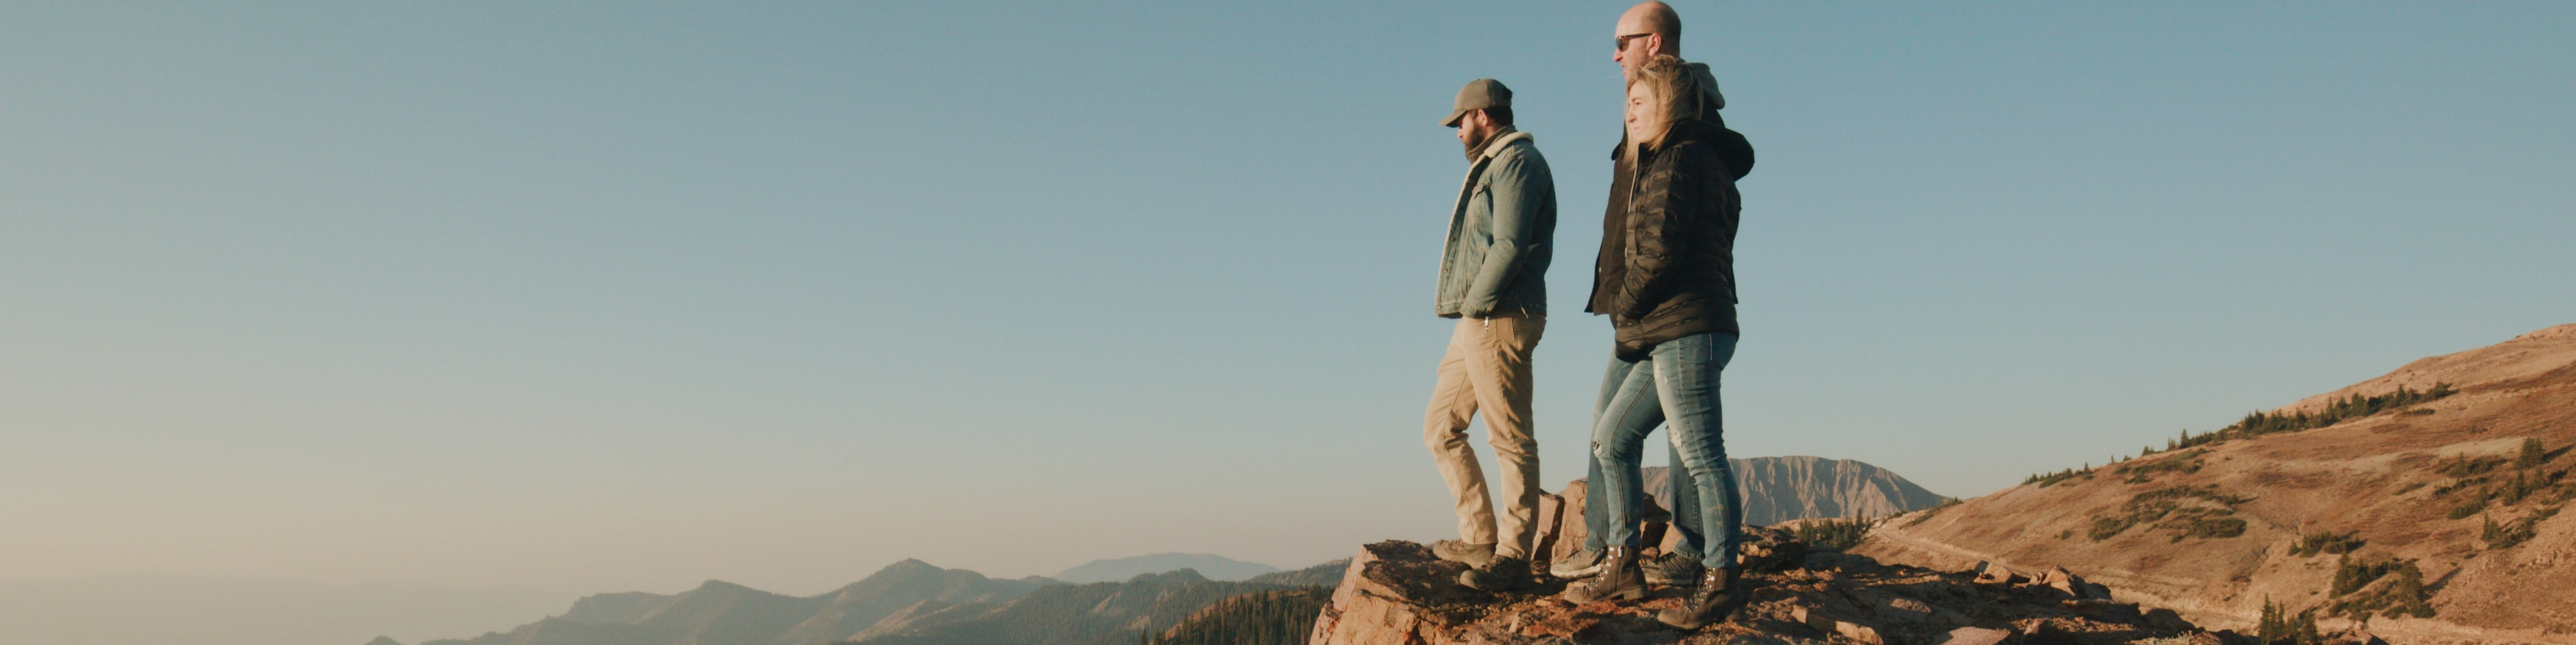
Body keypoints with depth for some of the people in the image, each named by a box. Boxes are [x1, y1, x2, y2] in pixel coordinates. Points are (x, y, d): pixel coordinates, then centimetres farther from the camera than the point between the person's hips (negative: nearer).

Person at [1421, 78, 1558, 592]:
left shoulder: (1516, 160, -8)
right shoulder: (1493, 164, 24)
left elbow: (1511, 245, -19)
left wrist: (1474, 302, -13)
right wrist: (1466, 308, 10)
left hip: (1501, 320, -11)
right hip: (1476, 323, 11)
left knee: (1511, 439, -7)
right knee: (1440, 428, 12)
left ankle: (1514, 557, -2)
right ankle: (1481, 537, 16)